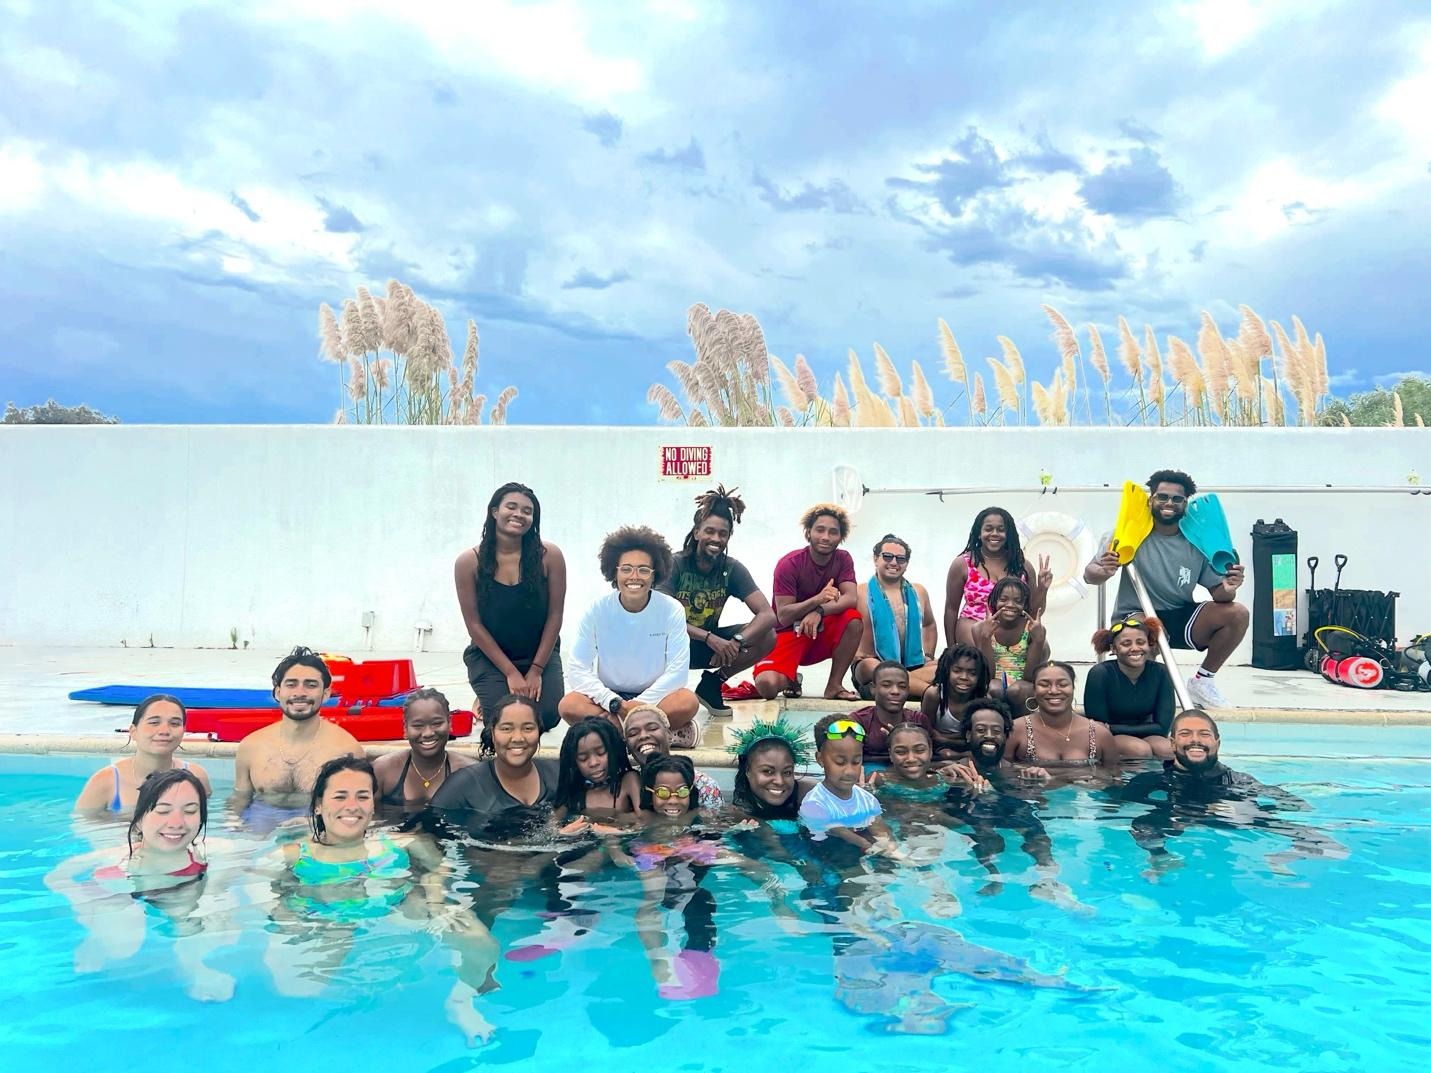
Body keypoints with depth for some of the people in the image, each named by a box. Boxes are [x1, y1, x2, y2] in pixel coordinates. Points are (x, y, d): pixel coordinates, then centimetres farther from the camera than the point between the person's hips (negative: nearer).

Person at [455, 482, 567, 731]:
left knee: (547, 718, -14)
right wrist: (511, 672, -11)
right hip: (490, 656, -1)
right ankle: (485, 699, 20)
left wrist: (536, 670, -8)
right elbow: (474, 624, -9)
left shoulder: (549, 556, -12)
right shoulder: (469, 561, -12)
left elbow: (554, 616, -7)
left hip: (541, 654, 1)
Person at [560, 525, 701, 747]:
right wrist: (615, 703, -23)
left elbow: (677, 671, -12)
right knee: (569, 705, -29)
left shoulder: (672, 610, -9)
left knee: (687, 702, -31)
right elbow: (579, 671, -11)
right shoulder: (597, 610, -8)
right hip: (608, 697, 1)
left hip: (654, 697, -1)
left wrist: (639, 704, -22)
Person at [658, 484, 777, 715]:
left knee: (768, 637, -18)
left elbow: (768, 615, -16)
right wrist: (710, 638, -36)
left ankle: (712, 683, -1)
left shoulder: (732, 569, -8)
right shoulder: (675, 564, -17)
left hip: (711, 643, 4)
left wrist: (736, 642, -34)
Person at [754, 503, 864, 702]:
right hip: (789, 633, -4)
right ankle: (791, 680, 9)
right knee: (767, 685, -30)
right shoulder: (789, 564, -15)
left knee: (854, 620, -28)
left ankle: (834, 686, -13)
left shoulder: (843, 559, -2)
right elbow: (783, 617, -20)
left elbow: (850, 598, -17)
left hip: (822, 633, 4)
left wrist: (819, 611, -35)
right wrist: (818, 599, -36)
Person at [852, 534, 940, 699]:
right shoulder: (861, 593, 1)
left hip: (912, 665, 5)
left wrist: (928, 655, 16)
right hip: (874, 663, -4)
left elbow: (929, 625, 31)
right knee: (870, 667, -39)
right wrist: (861, 657, -14)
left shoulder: (918, 592, 16)